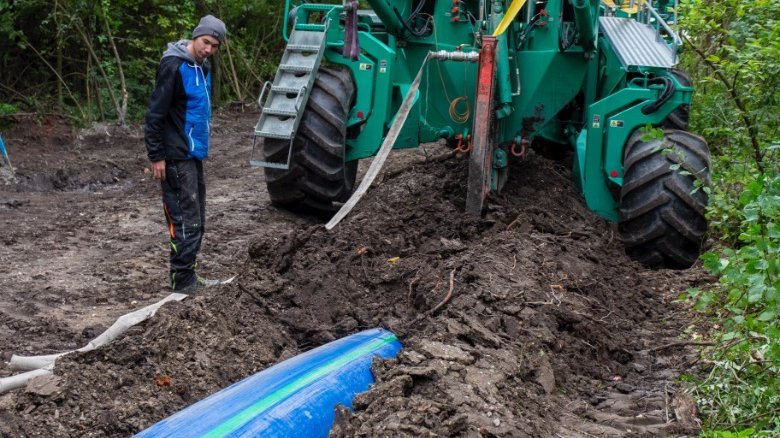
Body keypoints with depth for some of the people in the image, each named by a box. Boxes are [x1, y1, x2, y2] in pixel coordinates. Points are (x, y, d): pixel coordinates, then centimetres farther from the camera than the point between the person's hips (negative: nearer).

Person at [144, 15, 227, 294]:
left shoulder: (203, 68, 12)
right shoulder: (174, 66, -16)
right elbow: (155, 113, -18)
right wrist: (156, 156, -18)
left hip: (194, 155, 9)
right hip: (177, 157, -9)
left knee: (197, 220, 13)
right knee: (186, 221, -8)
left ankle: (188, 277, 21)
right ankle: (182, 281, -2)